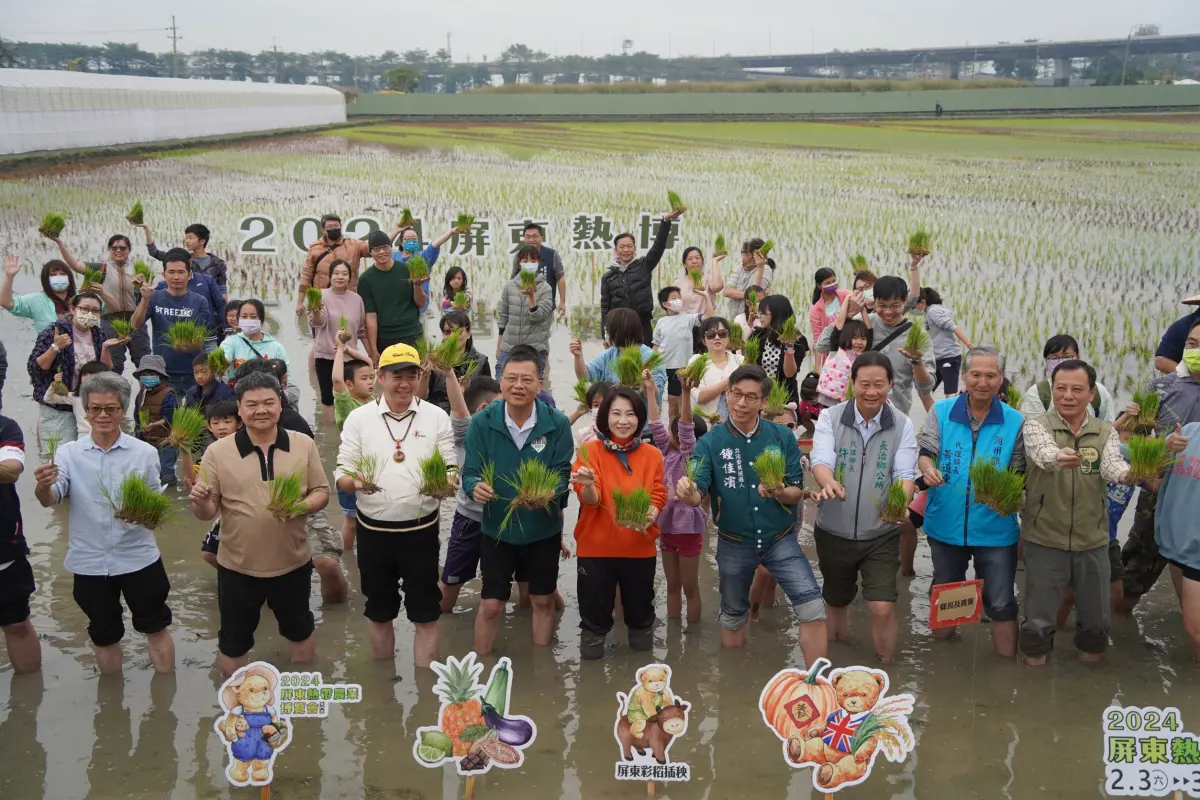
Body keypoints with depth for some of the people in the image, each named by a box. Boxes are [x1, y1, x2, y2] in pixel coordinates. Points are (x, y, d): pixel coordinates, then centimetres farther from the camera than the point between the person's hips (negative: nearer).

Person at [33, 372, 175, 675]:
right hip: (90, 562, 1)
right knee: (104, 636, 17)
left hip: (139, 558, -1)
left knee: (156, 627, 11)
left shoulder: (144, 452, -5)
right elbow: (49, 500, -15)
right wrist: (43, 485, -39)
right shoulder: (69, 453, -4)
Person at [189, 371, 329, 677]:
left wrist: (300, 506, -20)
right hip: (237, 567, -1)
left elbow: (321, 492, 1)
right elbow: (206, 513, -5)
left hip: (293, 562, 2)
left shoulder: (304, 445, -4)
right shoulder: (218, 452, -8)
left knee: (299, 628, 22)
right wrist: (200, 501, -28)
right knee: (234, 640, 13)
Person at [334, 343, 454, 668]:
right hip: (373, 530, 1)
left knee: (425, 614, 4)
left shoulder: (436, 417, 0)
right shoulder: (359, 418, 1)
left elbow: (452, 470, 1)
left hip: (421, 530, -1)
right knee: (379, 611, 15)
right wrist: (354, 482, -23)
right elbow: (342, 473, 0)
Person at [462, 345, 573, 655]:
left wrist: (548, 491, -31)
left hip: (543, 528, 1)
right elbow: (470, 472, -9)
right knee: (490, 604, 7)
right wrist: (476, 487, -33)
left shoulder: (557, 423, -12)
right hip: (497, 528, -1)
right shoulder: (482, 422, -12)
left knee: (543, 601, 17)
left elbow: (563, 473, -9)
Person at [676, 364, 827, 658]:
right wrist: (687, 492, -42)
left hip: (780, 539, 0)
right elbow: (698, 494, -17)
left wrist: (780, 493, -29)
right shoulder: (710, 443, -10)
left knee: (813, 608, -15)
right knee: (733, 616, 18)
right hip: (734, 544, 1)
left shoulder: (783, 437, -8)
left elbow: (797, 493, -5)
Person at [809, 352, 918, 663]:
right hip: (834, 531, 1)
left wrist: (900, 503, -35)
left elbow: (905, 473, -13)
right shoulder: (830, 418, -7)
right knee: (836, 603, 18)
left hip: (881, 534, -1)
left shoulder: (902, 425, -5)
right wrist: (828, 482, -43)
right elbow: (820, 460, -19)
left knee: (882, 607, -7)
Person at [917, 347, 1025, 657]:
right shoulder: (941, 412, -3)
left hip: (994, 529, -1)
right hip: (946, 524, 2)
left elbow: (1019, 474, -1)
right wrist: (927, 468, -32)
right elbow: (925, 452, -10)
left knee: (1001, 603, 4)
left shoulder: (1014, 421, -5)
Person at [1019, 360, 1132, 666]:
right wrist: (1059, 457, -54)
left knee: (1096, 619, 13)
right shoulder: (1036, 425, -6)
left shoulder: (1106, 432, 2)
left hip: (1092, 540, 3)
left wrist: (1131, 473, -43)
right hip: (1045, 539, -2)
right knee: (1039, 618, 6)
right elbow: (1042, 452, -29)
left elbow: (1112, 465, -18)